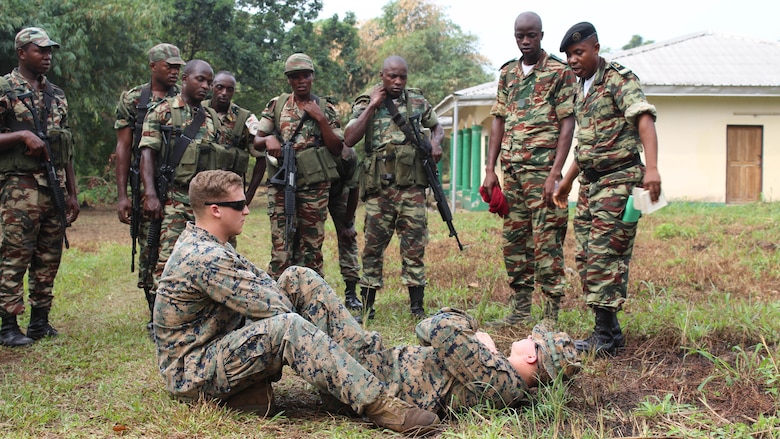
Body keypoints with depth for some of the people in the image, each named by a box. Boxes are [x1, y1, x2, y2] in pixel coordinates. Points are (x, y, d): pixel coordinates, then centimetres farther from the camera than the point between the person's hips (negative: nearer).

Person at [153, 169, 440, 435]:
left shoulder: (206, 246, 8)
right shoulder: (204, 259, -24)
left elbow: (260, 283, 10)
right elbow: (274, 308, -23)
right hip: (193, 374, -10)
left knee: (298, 278, -1)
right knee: (287, 326, -36)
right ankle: (376, 404, -35)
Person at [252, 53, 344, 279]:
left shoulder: (326, 108, 6)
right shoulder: (276, 105, 9)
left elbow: (337, 149, 0)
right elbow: (256, 141, 7)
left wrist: (320, 119, -10)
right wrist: (268, 139, -16)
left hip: (314, 186, 0)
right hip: (281, 185, 0)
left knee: (311, 247, 5)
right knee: (281, 247, -4)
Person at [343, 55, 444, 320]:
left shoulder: (417, 100, 9)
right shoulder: (365, 103, 4)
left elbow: (436, 126, 25)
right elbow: (349, 139, -9)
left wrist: (436, 142, 3)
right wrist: (372, 106, -10)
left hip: (411, 186, 1)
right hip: (378, 187, -1)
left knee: (415, 243, 0)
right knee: (374, 244, 4)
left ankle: (417, 306, 5)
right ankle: (367, 304, 13)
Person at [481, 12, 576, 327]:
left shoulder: (560, 72, -3)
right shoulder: (507, 73, 14)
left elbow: (568, 124, -8)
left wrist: (555, 174, -16)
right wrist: (490, 169, 8)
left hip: (542, 170, -6)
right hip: (511, 171, 6)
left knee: (546, 243, -6)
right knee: (513, 241, 9)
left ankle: (551, 316, 1)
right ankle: (520, 311, 19)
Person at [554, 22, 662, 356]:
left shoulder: (619, 79, -9)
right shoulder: (581, 89, 17)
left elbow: (644, 118, -23)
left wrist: (651, 168, -37)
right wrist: (567, 181, 29)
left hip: (618, 180, -9)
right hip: (590, 182, 9)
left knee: (605, 256, -11)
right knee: (586, 257, 7)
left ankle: (605, 338, -5)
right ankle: (609, 331, 15)